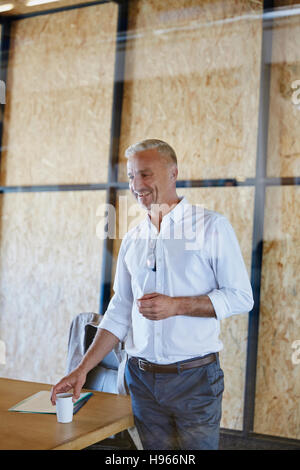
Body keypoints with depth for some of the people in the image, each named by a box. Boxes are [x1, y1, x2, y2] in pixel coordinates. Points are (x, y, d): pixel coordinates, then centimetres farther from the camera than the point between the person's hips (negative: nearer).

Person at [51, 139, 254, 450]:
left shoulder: (212, 226, -4)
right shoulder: (132, 240, 10)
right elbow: (119, 312, 11)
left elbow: (241, 297, -7)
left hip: (194, 378, -4)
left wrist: (176, 305, -18)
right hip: (142, 379, 4)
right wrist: (83, 369, 3)